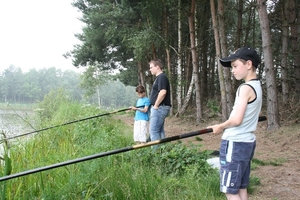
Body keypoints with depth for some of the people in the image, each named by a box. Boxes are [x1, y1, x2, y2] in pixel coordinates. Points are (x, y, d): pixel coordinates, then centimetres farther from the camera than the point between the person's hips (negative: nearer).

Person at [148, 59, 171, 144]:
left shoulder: (162, 77, -13)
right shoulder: (159, 78, 19)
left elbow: (163, 92, -25)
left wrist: (156, 105, -18)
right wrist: (155, 106, 18)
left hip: (159, 108, -10)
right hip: (159, 108, 10)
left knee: (153, 130, -10)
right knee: (160, 130, 12)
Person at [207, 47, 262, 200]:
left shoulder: (246, 88, -17)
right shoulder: (257, 86, 12)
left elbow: (236, 120, -22)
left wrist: (220, 127, -5)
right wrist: (225, 127, 16)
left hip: (235, 144, -9)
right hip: (247, 142, 9)